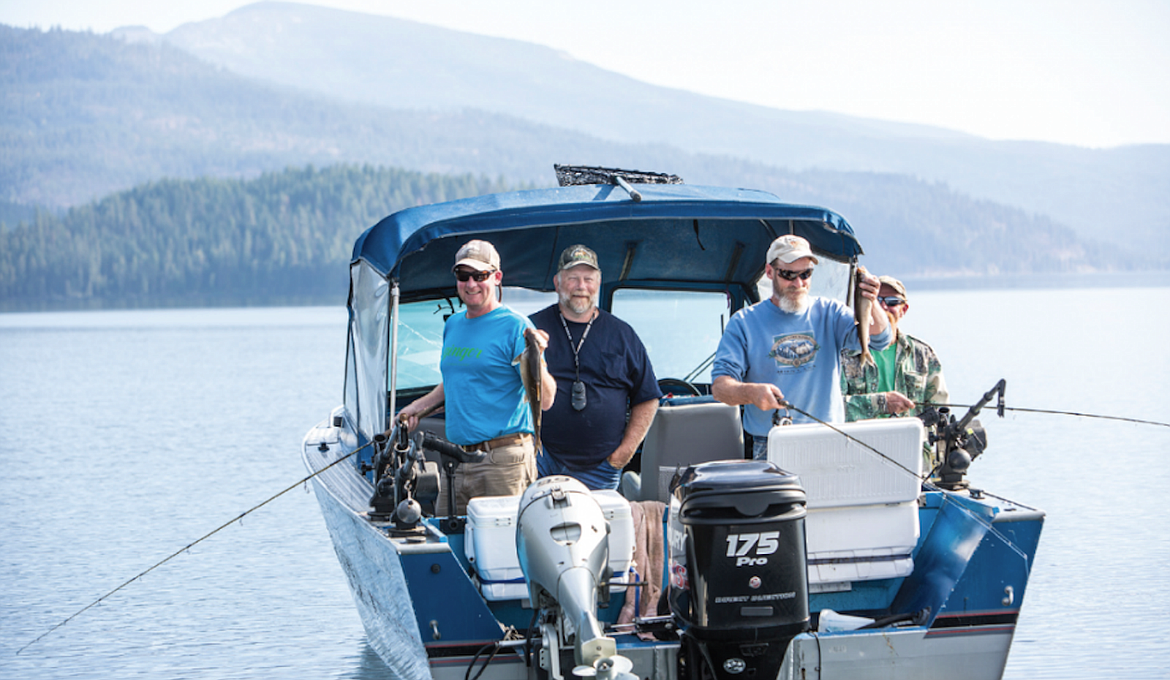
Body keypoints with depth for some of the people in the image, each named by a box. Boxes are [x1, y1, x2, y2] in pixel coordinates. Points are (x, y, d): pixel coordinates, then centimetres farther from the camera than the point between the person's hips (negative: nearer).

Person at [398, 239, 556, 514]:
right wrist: (418, 406, 16)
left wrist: (536, 358, -29)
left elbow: (545, 401, -13)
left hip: (503, 462, -7)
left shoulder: (515, 327, -8)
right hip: (457, 459, 7)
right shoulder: (453, 325, 15)